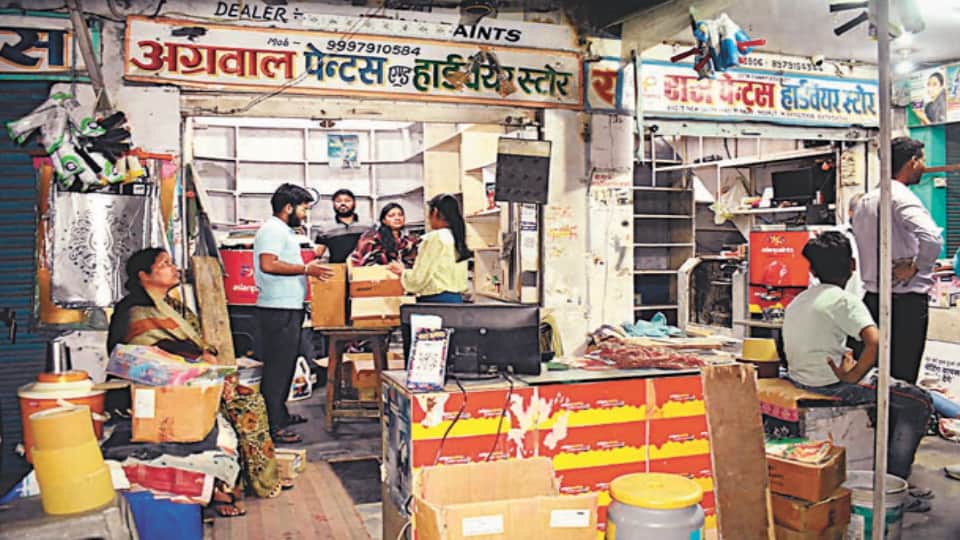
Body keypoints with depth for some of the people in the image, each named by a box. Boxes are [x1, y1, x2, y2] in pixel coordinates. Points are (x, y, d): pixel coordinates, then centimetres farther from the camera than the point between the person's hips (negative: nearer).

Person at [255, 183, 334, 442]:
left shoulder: (284, 231, 20)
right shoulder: (273, 229, -13)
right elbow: (268, 264, -25)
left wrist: (308, 269, 19)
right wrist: (306, 269, -20)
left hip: (288, 308, 11)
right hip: (278, 309, -11)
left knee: (285, 364, 18)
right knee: (277, 366, -8)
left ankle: (280, 414, 29)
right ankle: (273, 426, -4)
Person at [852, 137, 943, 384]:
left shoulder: (864, 201, 11)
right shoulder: (901, 197, -15)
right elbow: (931, 238, -30)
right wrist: (917, 268, -15)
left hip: (872, 297, 8)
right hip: (906, 300, -8)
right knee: (903, 378, -3)